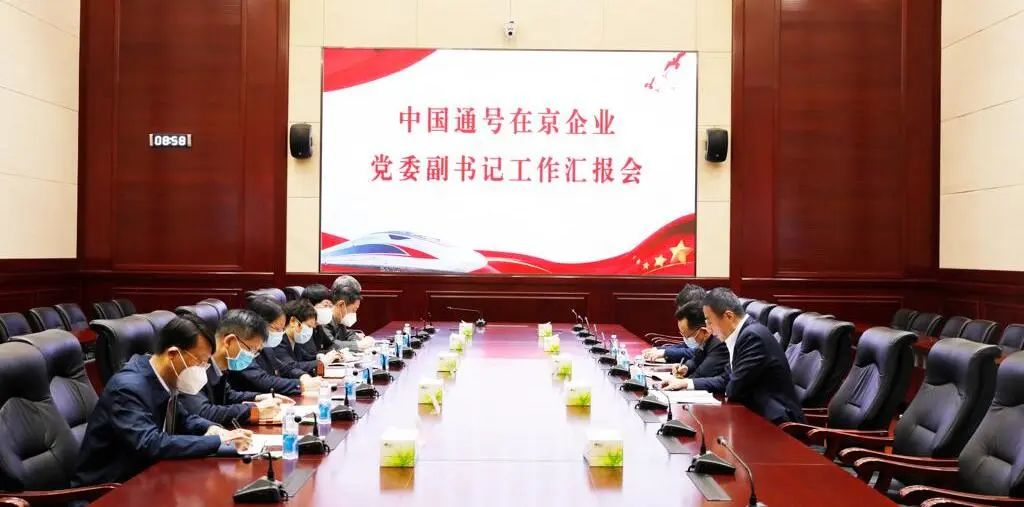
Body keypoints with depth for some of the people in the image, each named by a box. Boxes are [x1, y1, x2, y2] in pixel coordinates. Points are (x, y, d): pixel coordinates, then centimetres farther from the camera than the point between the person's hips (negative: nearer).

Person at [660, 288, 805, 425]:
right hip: (759, 413, 8)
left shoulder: (753, 336, -21)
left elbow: (734, 390, -20)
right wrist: (686, 383, 11)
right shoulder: (742, 334, 8)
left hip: (775, 421, -8)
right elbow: (726, 381, 16)